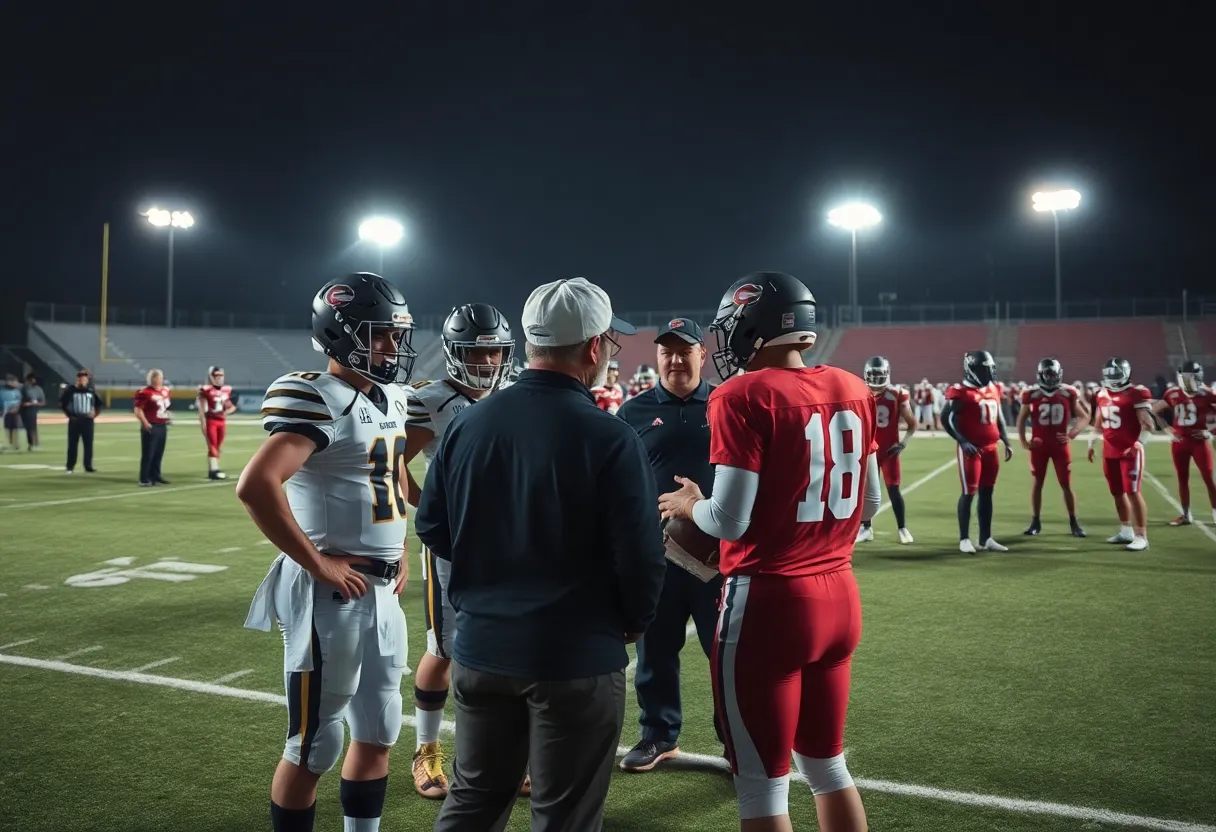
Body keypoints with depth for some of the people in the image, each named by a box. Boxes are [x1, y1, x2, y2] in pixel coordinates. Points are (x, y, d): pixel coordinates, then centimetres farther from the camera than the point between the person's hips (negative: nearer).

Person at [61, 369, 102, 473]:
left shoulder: (91, 391, 5)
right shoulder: (70, 390, -3)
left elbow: (99, 403, 15)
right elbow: (62, 404, 1)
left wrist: (95, 414, 4)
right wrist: (69, 415, -5)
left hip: (88, 420, 2)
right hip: (74, 420, -2)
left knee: (88, 444, 3)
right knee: (72, 444, 4)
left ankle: (88, 466, 9)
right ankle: (70, 466, 12)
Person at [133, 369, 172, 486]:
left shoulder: (165, 391, 12)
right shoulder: (145, 393, -12)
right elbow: (138, 410, -15)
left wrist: (168, 417, 15)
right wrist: (146, 423, -20)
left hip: (162, 426, 8)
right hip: (151, 427, -8)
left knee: (159, 454, 14)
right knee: (148, 454, -5)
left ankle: (155, 476, 24)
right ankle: (144, 479, 0)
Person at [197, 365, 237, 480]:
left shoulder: (226, 390, 8)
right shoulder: (206, 390, -8)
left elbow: (233, 407, 17)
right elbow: (201, 408, -9)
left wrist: (227, 411, -5)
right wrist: (203, 423, -13)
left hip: (222, 422, 6)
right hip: (210, 421, -6)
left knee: (218, 447, 9)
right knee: (212, 446, -7)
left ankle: (213, 470, 16)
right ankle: (213, 470, -8)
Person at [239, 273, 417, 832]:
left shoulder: (391, 400, 10)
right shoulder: (319, 402, -17)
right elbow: (255, 487, -30)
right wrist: (317, 564, -22)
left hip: (382, 590, 9)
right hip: (331, 593, -8)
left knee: (378, 729, 19)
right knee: (317, 743, 6)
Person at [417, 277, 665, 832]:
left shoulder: (466, 423, -4)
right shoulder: (610, 438, -19)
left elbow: (431, 528, 4)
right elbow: (639, 556, -17)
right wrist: (634, 622, 3)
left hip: (480, 648, 5)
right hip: (576, 659, -4)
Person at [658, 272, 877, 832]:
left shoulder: (744, 397, -15)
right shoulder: (852, 390, 6)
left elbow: (729, 521, -18)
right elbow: (869, 505, 12)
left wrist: (688, 504, 2)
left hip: (769, 602, -7)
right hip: (839, 597, 7)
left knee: (763, 783, 8)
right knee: (826, 765, 23)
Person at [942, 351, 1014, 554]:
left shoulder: (993, 390, 11)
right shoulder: (962, 392, -12)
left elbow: (999, 419, 21)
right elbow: (945, 418, -14)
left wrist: (1006, 442, 15)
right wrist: (962, 442, -20)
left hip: (990, 449, 7)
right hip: (971, 449, -7)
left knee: (987, 493, 11)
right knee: (969, 493, -3)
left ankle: (986, 539, 18)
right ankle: (964, 539, 6)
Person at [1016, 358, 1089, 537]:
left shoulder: (1068, 393, -2)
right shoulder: (1032, 394, -2)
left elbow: (1084, 417, 7)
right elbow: (1021, 419, 8)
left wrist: (1071, 435, -7)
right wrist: (1023, 440, 0)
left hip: (1060, 445, 0)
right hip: (1039, 445, 0)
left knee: (1066, 485, 3)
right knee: (1036, 484, 5)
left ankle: (1074, 523, 14)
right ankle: (1035, 522, 15)